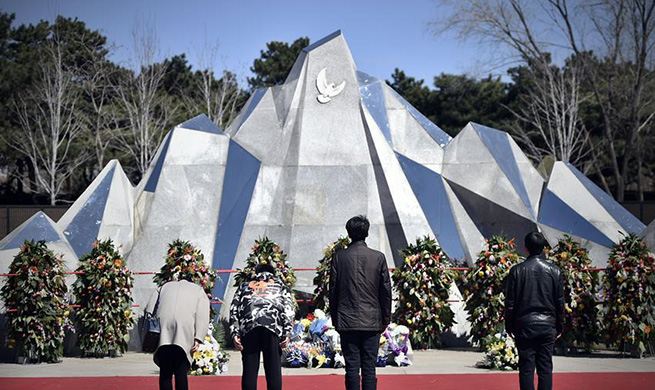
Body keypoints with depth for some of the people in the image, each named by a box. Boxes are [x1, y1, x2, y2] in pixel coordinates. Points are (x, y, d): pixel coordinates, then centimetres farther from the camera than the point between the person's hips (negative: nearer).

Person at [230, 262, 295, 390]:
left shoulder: (245, 286, 30)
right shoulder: (281, 286, 27)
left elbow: (234, 310, 15)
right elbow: (289, 310, 10)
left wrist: (235, 333, 8)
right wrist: (286, 334, 2)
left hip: (248, 327, 1)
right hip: (273, 326, -1)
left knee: (249, 369, 2)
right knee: (274, 368, 1)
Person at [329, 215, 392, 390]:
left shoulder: (339, 257, -1)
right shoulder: (378, 257, -1)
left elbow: (333, 290, 2)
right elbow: (386, 291, 2)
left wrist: (335, 320, 11)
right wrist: (385, 319, 12)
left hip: (347, 322, 0)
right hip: (371, 322, 0)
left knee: (352, 367, 2)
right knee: (369, 367, 3)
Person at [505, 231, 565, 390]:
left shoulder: (517, 270, -4)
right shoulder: (554, 271, 0)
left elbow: (510, 302, -1)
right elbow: (560, 302, 5)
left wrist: (509, 327, 8)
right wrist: (559, 327, 14)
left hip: (525, 325, -1)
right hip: (547, 326, 1)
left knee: (526, 368, 2)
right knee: (545, 368, 5)